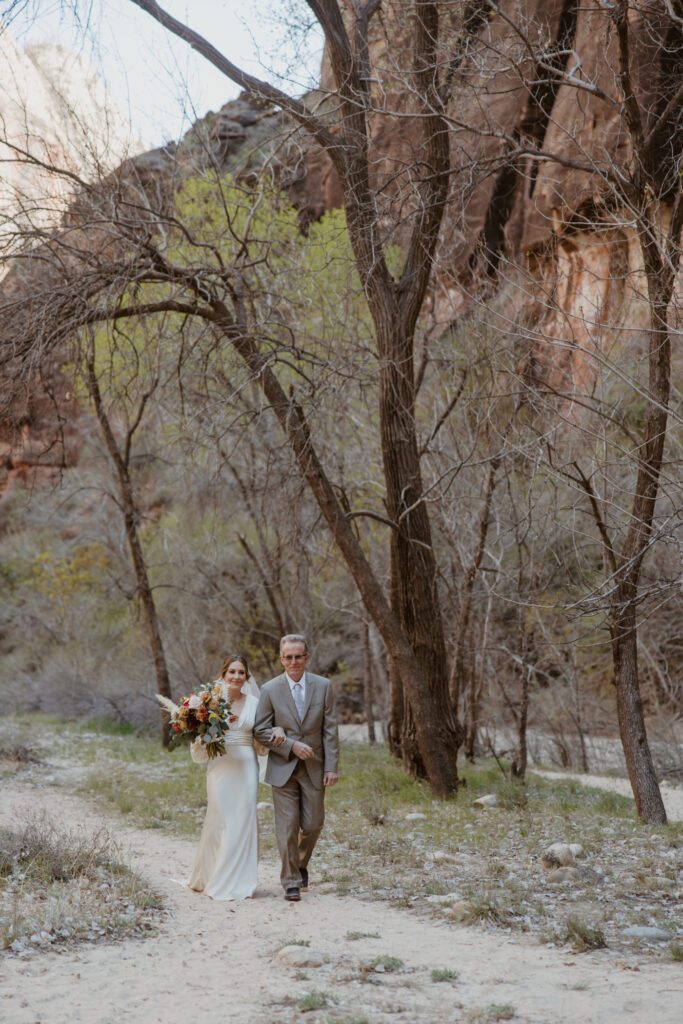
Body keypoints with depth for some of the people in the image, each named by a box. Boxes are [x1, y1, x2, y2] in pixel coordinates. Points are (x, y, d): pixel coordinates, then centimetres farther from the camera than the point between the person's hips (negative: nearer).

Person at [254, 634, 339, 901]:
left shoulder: (323, 686, 1)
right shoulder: (270, 690, -3)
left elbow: (330, 729, 1)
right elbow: (260, 730, -3)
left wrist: (331, 767, -5)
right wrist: (292, 745, -14)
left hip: (314, 768, 1)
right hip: (283, 768, -1)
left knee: (312, 824, 4)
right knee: (287, 826, -4)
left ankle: (301, 863, 33)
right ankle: (290, 881, 6)